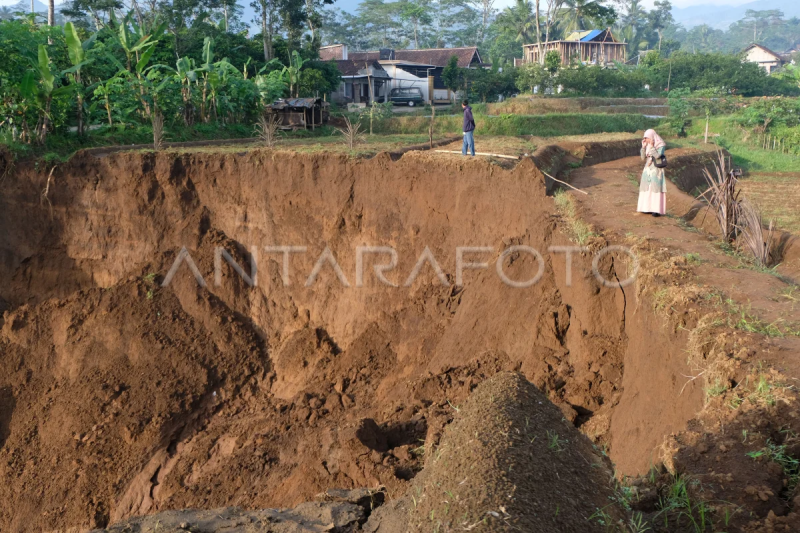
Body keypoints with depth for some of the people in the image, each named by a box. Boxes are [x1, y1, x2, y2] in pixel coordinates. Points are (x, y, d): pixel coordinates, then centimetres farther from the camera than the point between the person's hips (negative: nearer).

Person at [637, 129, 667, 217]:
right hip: (647, 169, 6)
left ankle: (657, 210, -10)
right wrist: (643, 147, -4)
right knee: (647, 188, 5)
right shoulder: (648, 145, 7)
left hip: (656, 170, -6)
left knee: (656, 188, -9)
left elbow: (657, 156, -22)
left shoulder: (661, 145, -9)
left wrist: (651, 146, -21)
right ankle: (648, 207, 10)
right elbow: (643, 158, 5)